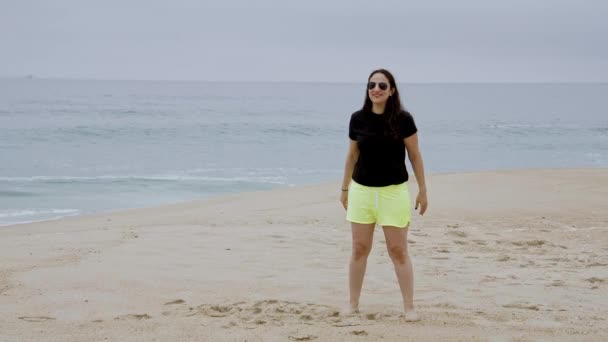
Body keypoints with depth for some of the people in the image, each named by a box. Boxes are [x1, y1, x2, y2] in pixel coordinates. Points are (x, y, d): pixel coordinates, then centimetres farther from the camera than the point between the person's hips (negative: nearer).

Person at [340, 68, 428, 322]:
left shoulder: (402, 119, -9)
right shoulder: (358, 119, -1)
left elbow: (415, 156, -1)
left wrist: (422, 190, 0)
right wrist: (344, 188, 15)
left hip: (394, 191, -2)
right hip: (362, 190, 3)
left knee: (398, 251, 0)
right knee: (360, 249, 7)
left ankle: (409, 307, 8)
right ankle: (353, 306, 16)